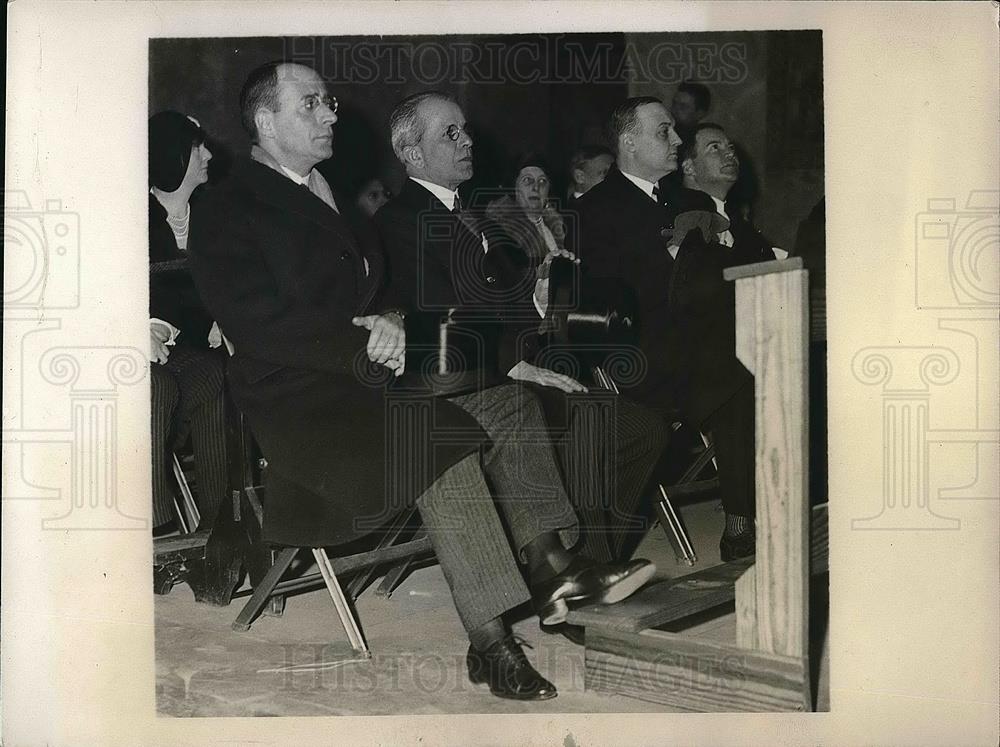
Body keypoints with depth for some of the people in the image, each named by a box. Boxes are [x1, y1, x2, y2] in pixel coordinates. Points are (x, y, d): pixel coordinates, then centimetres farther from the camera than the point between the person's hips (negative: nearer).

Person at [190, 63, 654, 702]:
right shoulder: (229, 214, -7)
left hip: (366, 373, 9)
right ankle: (490, 641, -25)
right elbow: (263, 327, -17)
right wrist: (364, 343, -18)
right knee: (441, 442, -30)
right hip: (299, 402, -9)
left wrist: (394, 322, -2)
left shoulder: (330, 192, 19)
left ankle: (550, 565, -9)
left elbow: (378, 284, 21)